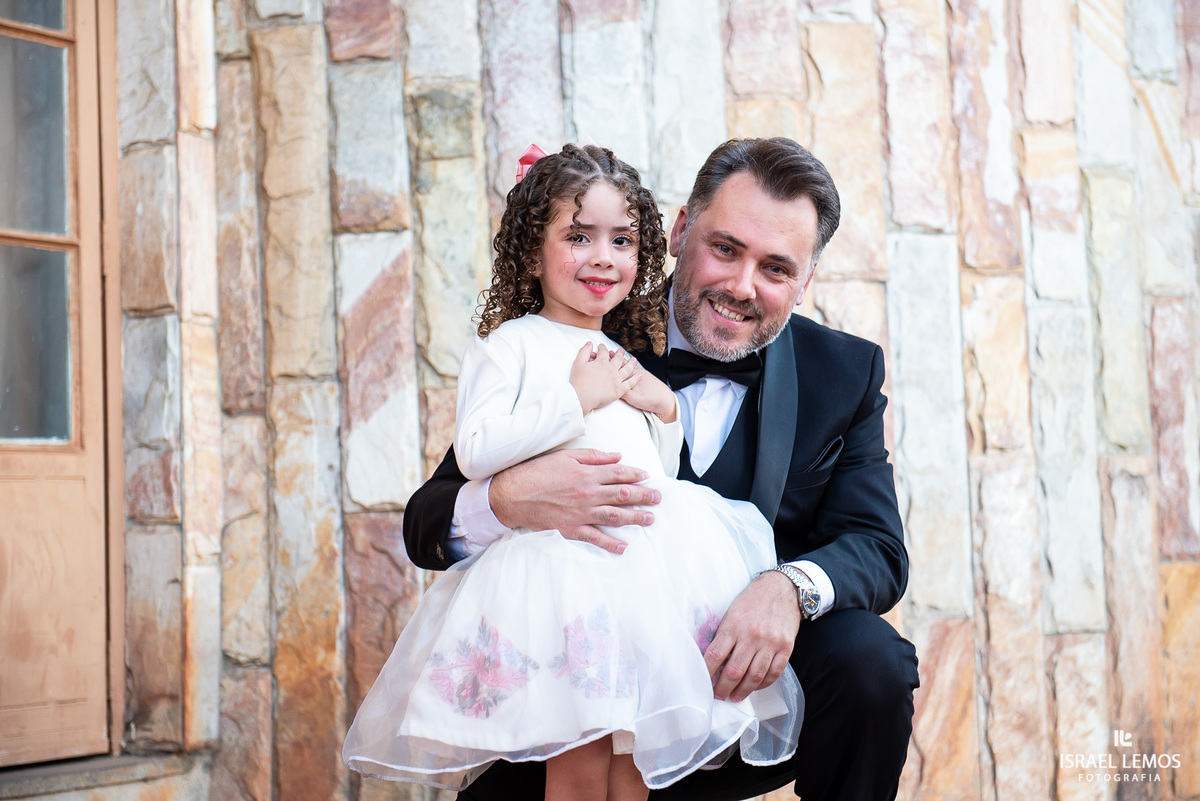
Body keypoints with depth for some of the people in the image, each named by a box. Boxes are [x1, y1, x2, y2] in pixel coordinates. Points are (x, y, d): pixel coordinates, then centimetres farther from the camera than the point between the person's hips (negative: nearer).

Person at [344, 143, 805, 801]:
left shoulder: (624, 359, 25)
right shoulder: (510, 343, 5)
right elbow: (474, 451, -10)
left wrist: (665, 410, 11)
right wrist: (578, 398, -8)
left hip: (653, 564, 6)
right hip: (565, 566, -6)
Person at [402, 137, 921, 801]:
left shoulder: (848, 373, 2)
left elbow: (878, 548, -7)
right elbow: (426, 528, -7)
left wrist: (789, 588, -32)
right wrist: (507, 500, -33)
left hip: (759, 685, 2)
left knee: (865, 655, -28)